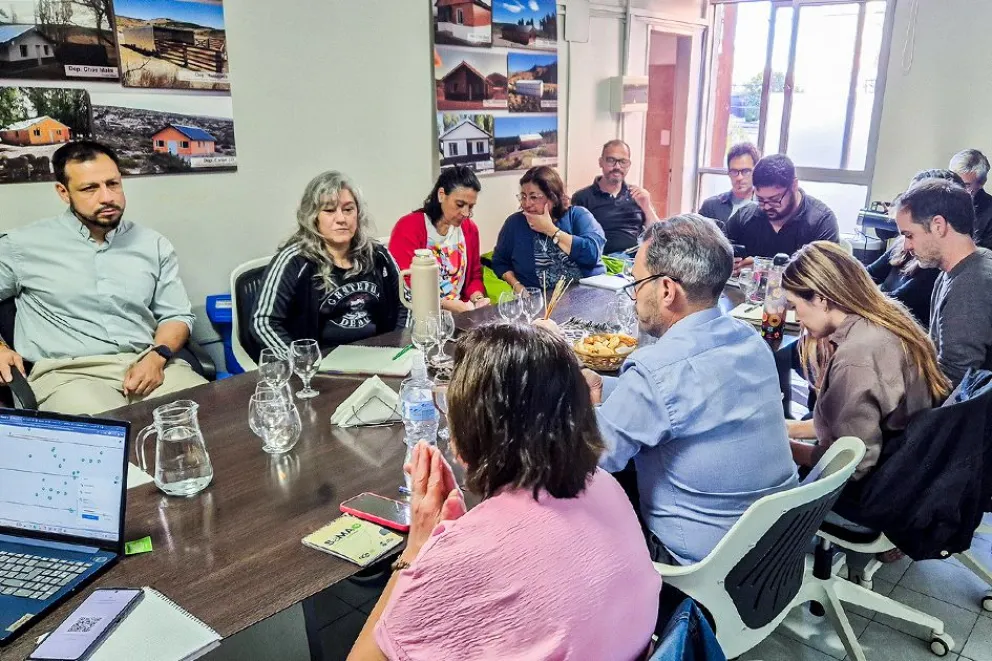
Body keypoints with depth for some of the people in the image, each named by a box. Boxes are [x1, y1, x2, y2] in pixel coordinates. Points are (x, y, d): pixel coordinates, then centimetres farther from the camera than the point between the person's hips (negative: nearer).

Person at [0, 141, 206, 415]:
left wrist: (157, 356, -4)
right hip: (68, 372, -3)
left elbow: (176, 315, 15)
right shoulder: (24, 245, 7)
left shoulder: (154, 245, 13)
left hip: (146, 365, 3)